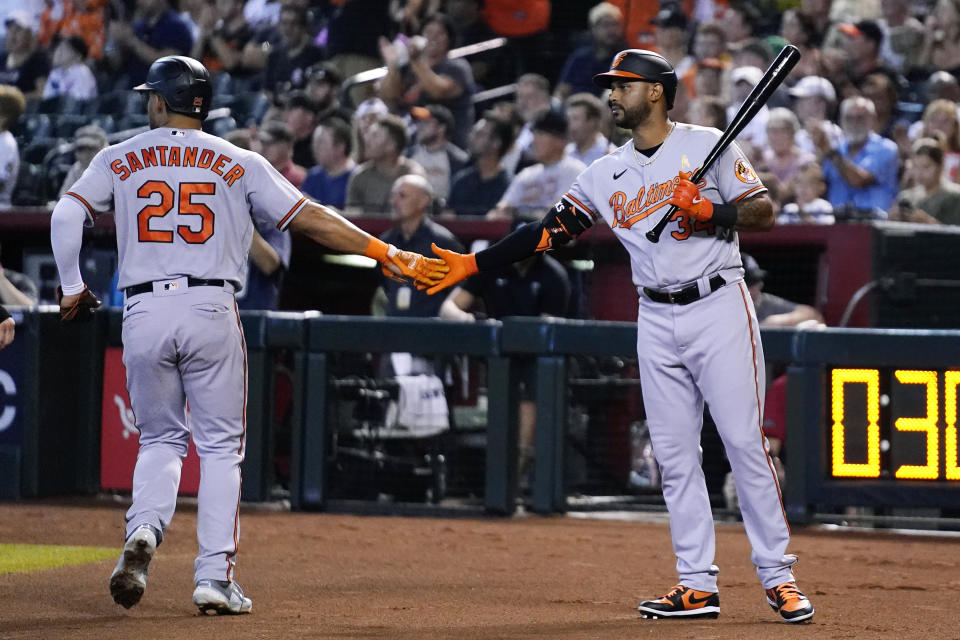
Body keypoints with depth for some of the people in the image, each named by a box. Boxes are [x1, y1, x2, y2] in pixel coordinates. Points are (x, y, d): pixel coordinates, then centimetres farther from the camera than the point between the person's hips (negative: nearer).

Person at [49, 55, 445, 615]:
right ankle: (216, 577, 0)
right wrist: (385, 253, 3)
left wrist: (72, 288, 8)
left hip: (144, 312, 1)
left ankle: (144, 533, -12)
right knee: (221, 445, 8)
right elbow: (310, 218, 1)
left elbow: (67, 216, -2)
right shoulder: (238, 164, 7)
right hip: (211, 311, -1)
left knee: (161, 439, 16)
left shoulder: (119, 159, 9)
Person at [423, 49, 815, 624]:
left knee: (744, 441, -8)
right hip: (657, 322, 5)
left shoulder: (707, 145, -1)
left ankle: (778, 576, -3)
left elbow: (763, 212, -4)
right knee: (674, 454, 2)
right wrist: (471, 265, 1)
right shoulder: (607, 173, 12)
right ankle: (698, 585, 5)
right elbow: (550, 231, 8)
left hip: (719, 307, -5)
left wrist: (707, 211, -20)